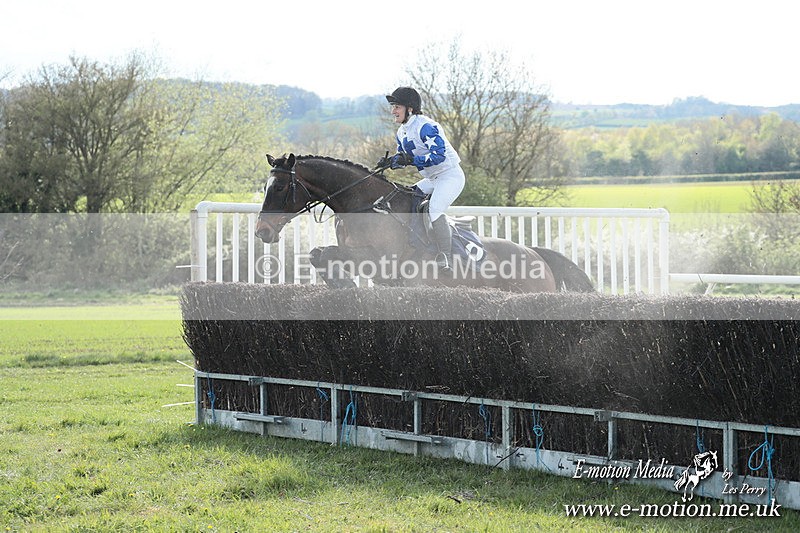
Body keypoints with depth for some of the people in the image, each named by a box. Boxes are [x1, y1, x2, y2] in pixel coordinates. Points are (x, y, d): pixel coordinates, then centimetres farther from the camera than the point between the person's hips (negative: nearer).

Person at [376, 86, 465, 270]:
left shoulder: (425, 126, -21)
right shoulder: (402, 132, 8)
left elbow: (439, 154, -29)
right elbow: (402, 156, 18)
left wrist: (411, 160, -33)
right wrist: (389, 162, -4)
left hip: (450, 175, -10)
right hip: (432, 179, 10)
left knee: (434, 210, -27)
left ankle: (447, 260, -27)